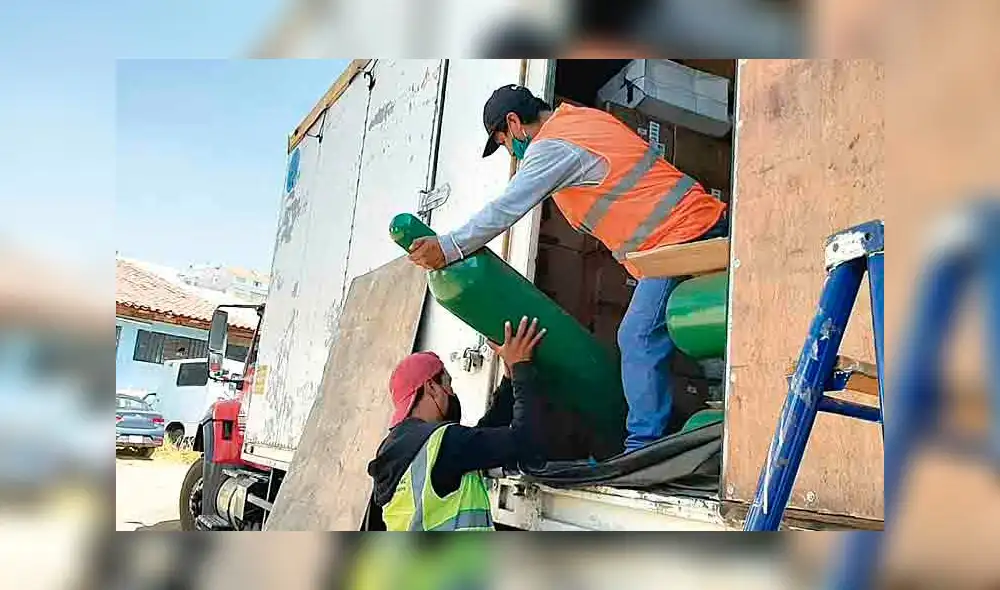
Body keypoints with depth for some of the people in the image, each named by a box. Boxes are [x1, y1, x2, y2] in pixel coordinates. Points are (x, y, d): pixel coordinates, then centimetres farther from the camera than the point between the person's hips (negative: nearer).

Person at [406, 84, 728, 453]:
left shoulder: (552, 148, -11)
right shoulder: (585, 117, 19)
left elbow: (505, 211, -15)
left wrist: (448, 248, -13)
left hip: (679, 239, -10)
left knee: (640, 340, -13)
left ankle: (643, 446, -12)